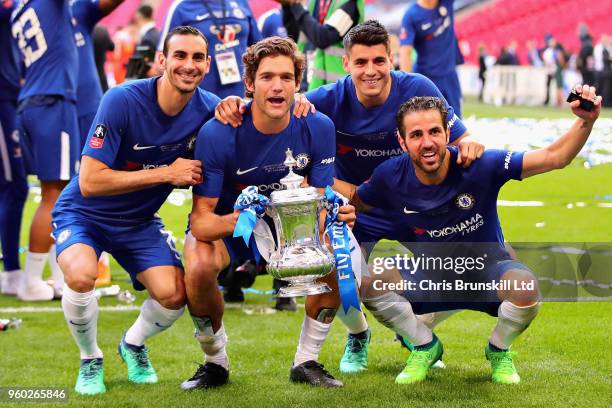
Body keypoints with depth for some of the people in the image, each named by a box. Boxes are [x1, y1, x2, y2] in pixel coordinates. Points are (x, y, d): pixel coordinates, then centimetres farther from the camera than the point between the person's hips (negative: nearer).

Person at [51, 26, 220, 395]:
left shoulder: (208, 110, -12)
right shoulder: (123, 101, -27)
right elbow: (89, 183, -28)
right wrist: (165, 174, -29)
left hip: (139, 222, 4)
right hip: (84, 213, -4)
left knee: (174, 296, -17)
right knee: (81, 276, -33)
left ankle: (134, 344, 19)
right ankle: (90, 360, -3)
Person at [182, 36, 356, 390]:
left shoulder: (318, 128, -19)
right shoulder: (217, 134, -28)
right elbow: (201, 220, -27)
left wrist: (336, 216, -39)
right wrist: (236, 221, -50)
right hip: (223, 224, -3)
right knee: (200, 268, -35)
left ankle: (306, 362, -1)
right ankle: (216, 363, -6)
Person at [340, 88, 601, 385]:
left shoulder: (479, 166, -26)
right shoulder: (391, 177, -17)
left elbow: (554, 158, -29)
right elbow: (356, 201, 5)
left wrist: (586, 121, -45)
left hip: (487, 269, -2)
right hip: (430, 276, 2)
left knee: (525, 288, -35)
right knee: (371, 282, -24)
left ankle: (498, 351, 2)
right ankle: (425, 347, 5)